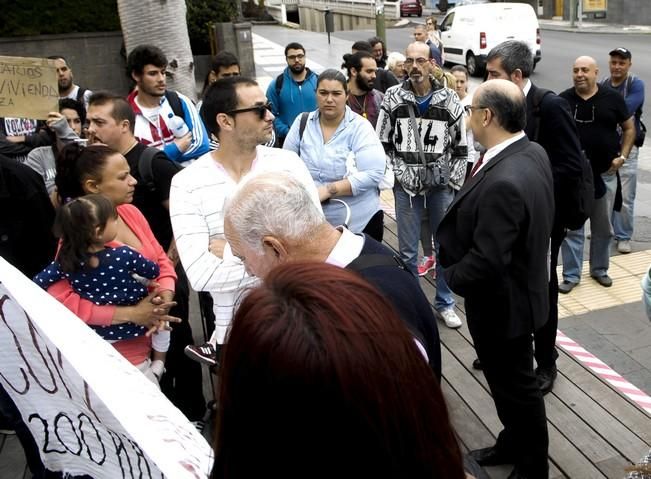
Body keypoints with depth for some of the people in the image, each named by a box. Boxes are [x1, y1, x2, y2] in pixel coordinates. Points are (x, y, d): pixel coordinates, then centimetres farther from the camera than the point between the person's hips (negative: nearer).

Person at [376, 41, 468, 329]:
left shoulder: (449, 100, 0)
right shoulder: (393, 99, -2)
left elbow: (461, 146, 4)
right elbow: (383, 144, 2)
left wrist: (455, 183, -1)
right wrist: (397, 175, -7)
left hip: (441, 185, 1)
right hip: (406, 186, -1)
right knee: (408, 250, 5)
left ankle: (444, 302, 28)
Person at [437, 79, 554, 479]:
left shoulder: (503, 182, -35)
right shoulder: (534, 152, -3)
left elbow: (487, 260, -32)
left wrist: (451, 276, -12)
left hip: (501, 304, -9)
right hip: (516, 289, 9)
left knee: (516, 385, 12)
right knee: (510, 379, 26)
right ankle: (513, 445, 47)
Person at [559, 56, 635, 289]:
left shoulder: (612, 98, -2)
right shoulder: (563, 100, -2)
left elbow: (629, 128, 8)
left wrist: (622, 156, -3)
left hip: (605, 174, 1)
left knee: (603, 226, 13)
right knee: (572, 226, 3)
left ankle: (599, 269, 30)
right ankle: (571, 274, 13)